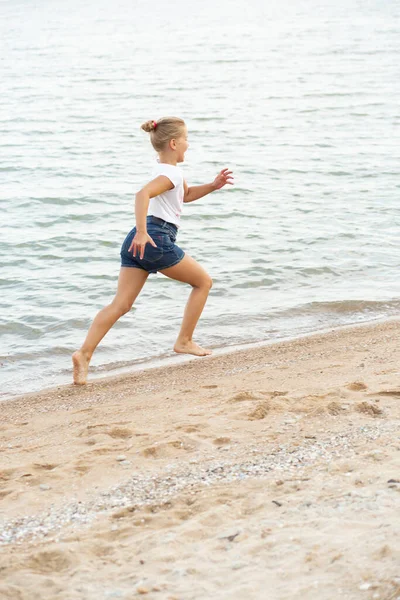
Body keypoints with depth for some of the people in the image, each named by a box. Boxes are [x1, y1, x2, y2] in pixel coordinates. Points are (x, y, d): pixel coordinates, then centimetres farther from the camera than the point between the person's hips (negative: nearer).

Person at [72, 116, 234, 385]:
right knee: (204, 281, 12)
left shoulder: (166, 170, 24)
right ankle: (185, 341, 15)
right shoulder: (171, 173, -8)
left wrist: (213, 185, 27)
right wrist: (142, 232, -33)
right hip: (156, 239, -9)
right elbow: (143, 194, -26)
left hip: (138, 241, 9)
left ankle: (84, 353, -18)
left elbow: (186, 195, 41)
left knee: (121, 304, -2)